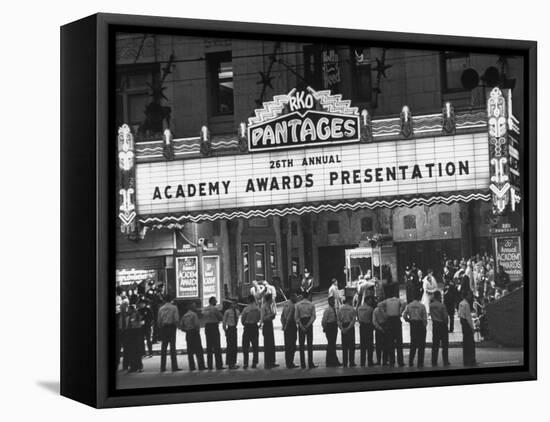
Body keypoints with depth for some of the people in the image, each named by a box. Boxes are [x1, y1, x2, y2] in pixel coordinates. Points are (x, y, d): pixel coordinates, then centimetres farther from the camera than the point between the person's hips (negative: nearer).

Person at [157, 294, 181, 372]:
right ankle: (174, 367, -5)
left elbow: (158, 320, 2)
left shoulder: (161, 308, 4)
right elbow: (176, 319, -11)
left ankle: (163, 367, 8)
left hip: (163, 328, 3)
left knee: (163, 347, 8)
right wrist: (176, 326, 5)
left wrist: (160, 328, 13)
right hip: (172, 327, -3)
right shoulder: (174, 307, -5)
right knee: (172, 347, -1)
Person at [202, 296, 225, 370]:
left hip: (207, 327, 6)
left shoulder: (204, 309, 9)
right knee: (217, 346, -3)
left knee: (209, 347, 9)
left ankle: (210, 365, 9)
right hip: (214, 327, -6)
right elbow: (221, 318, -7)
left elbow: (203, 318, 14)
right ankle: (219, 365, -4)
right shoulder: (215, 309, -10)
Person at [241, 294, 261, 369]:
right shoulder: (257, 309, -4)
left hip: (247, 327, -3)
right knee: (255, 346, 11)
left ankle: (245, 363, 0)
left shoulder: (246, 309, -14)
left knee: (245, 346, 4)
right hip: (255, 327, 3)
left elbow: (242, 319, -6)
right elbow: (259, 318, 5)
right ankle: (254, 363, 10)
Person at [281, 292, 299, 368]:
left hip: (286, 326, 9)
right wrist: (285, 326, -11)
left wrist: (283, 325, 16)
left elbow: (282, 316, 16)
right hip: (291, 325, -9)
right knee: (292, 346, -5)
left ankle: (288, 363, 18)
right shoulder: (292, 306, -15)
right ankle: (290, 363, -6)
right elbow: (289, 317, -19)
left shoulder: (286, 304, 13)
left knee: (287, 345, 13)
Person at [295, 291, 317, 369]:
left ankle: (303, 364, 2)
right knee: (310, 344, 4)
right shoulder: (311, 305, -2)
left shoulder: (297, 305, 0)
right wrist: (308, 325, -10)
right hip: (309, 324, -1)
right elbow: (313, 316, -9)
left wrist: (301, 326, -7)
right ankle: (310, 364, -1)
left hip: (301, 325, 1)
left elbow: (296, 317, -5)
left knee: (301, 344, 5)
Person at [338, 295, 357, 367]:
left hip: (343, 328, 3)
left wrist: (342, 328, -5)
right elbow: (353, 320, -13)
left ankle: (345, 363, 7)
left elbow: (338, 320, 0)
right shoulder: (352, 309, -6)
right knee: (351, 346, 3)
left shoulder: (340, 309, 4)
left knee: (344, 346, 8)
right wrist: (348, 328, -13)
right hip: (350, 327, -3)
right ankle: (351, 363, 1)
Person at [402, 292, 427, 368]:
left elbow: (404, 316, -4)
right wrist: (425, 325, 4)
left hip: (412, 325, 3)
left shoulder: (408, 306, 0)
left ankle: (411, 362, 12)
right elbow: (425, 318, -10)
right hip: (420, 324, -3)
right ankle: (420, 363, 2)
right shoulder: (422, 306, -9)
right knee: (421, 345, 3)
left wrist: (409, 321, 10)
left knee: (413, 344, 14)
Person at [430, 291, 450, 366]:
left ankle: (434, 362, 9)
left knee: (435, 344, 9)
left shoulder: (431, 305, -1)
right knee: (444, 344, 5)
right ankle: (445, 362, 5)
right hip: (442, 325, -5)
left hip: (434, 325, 5)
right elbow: (445, 317, -13)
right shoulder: (442, 306, -16)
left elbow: (431, 314, 3)